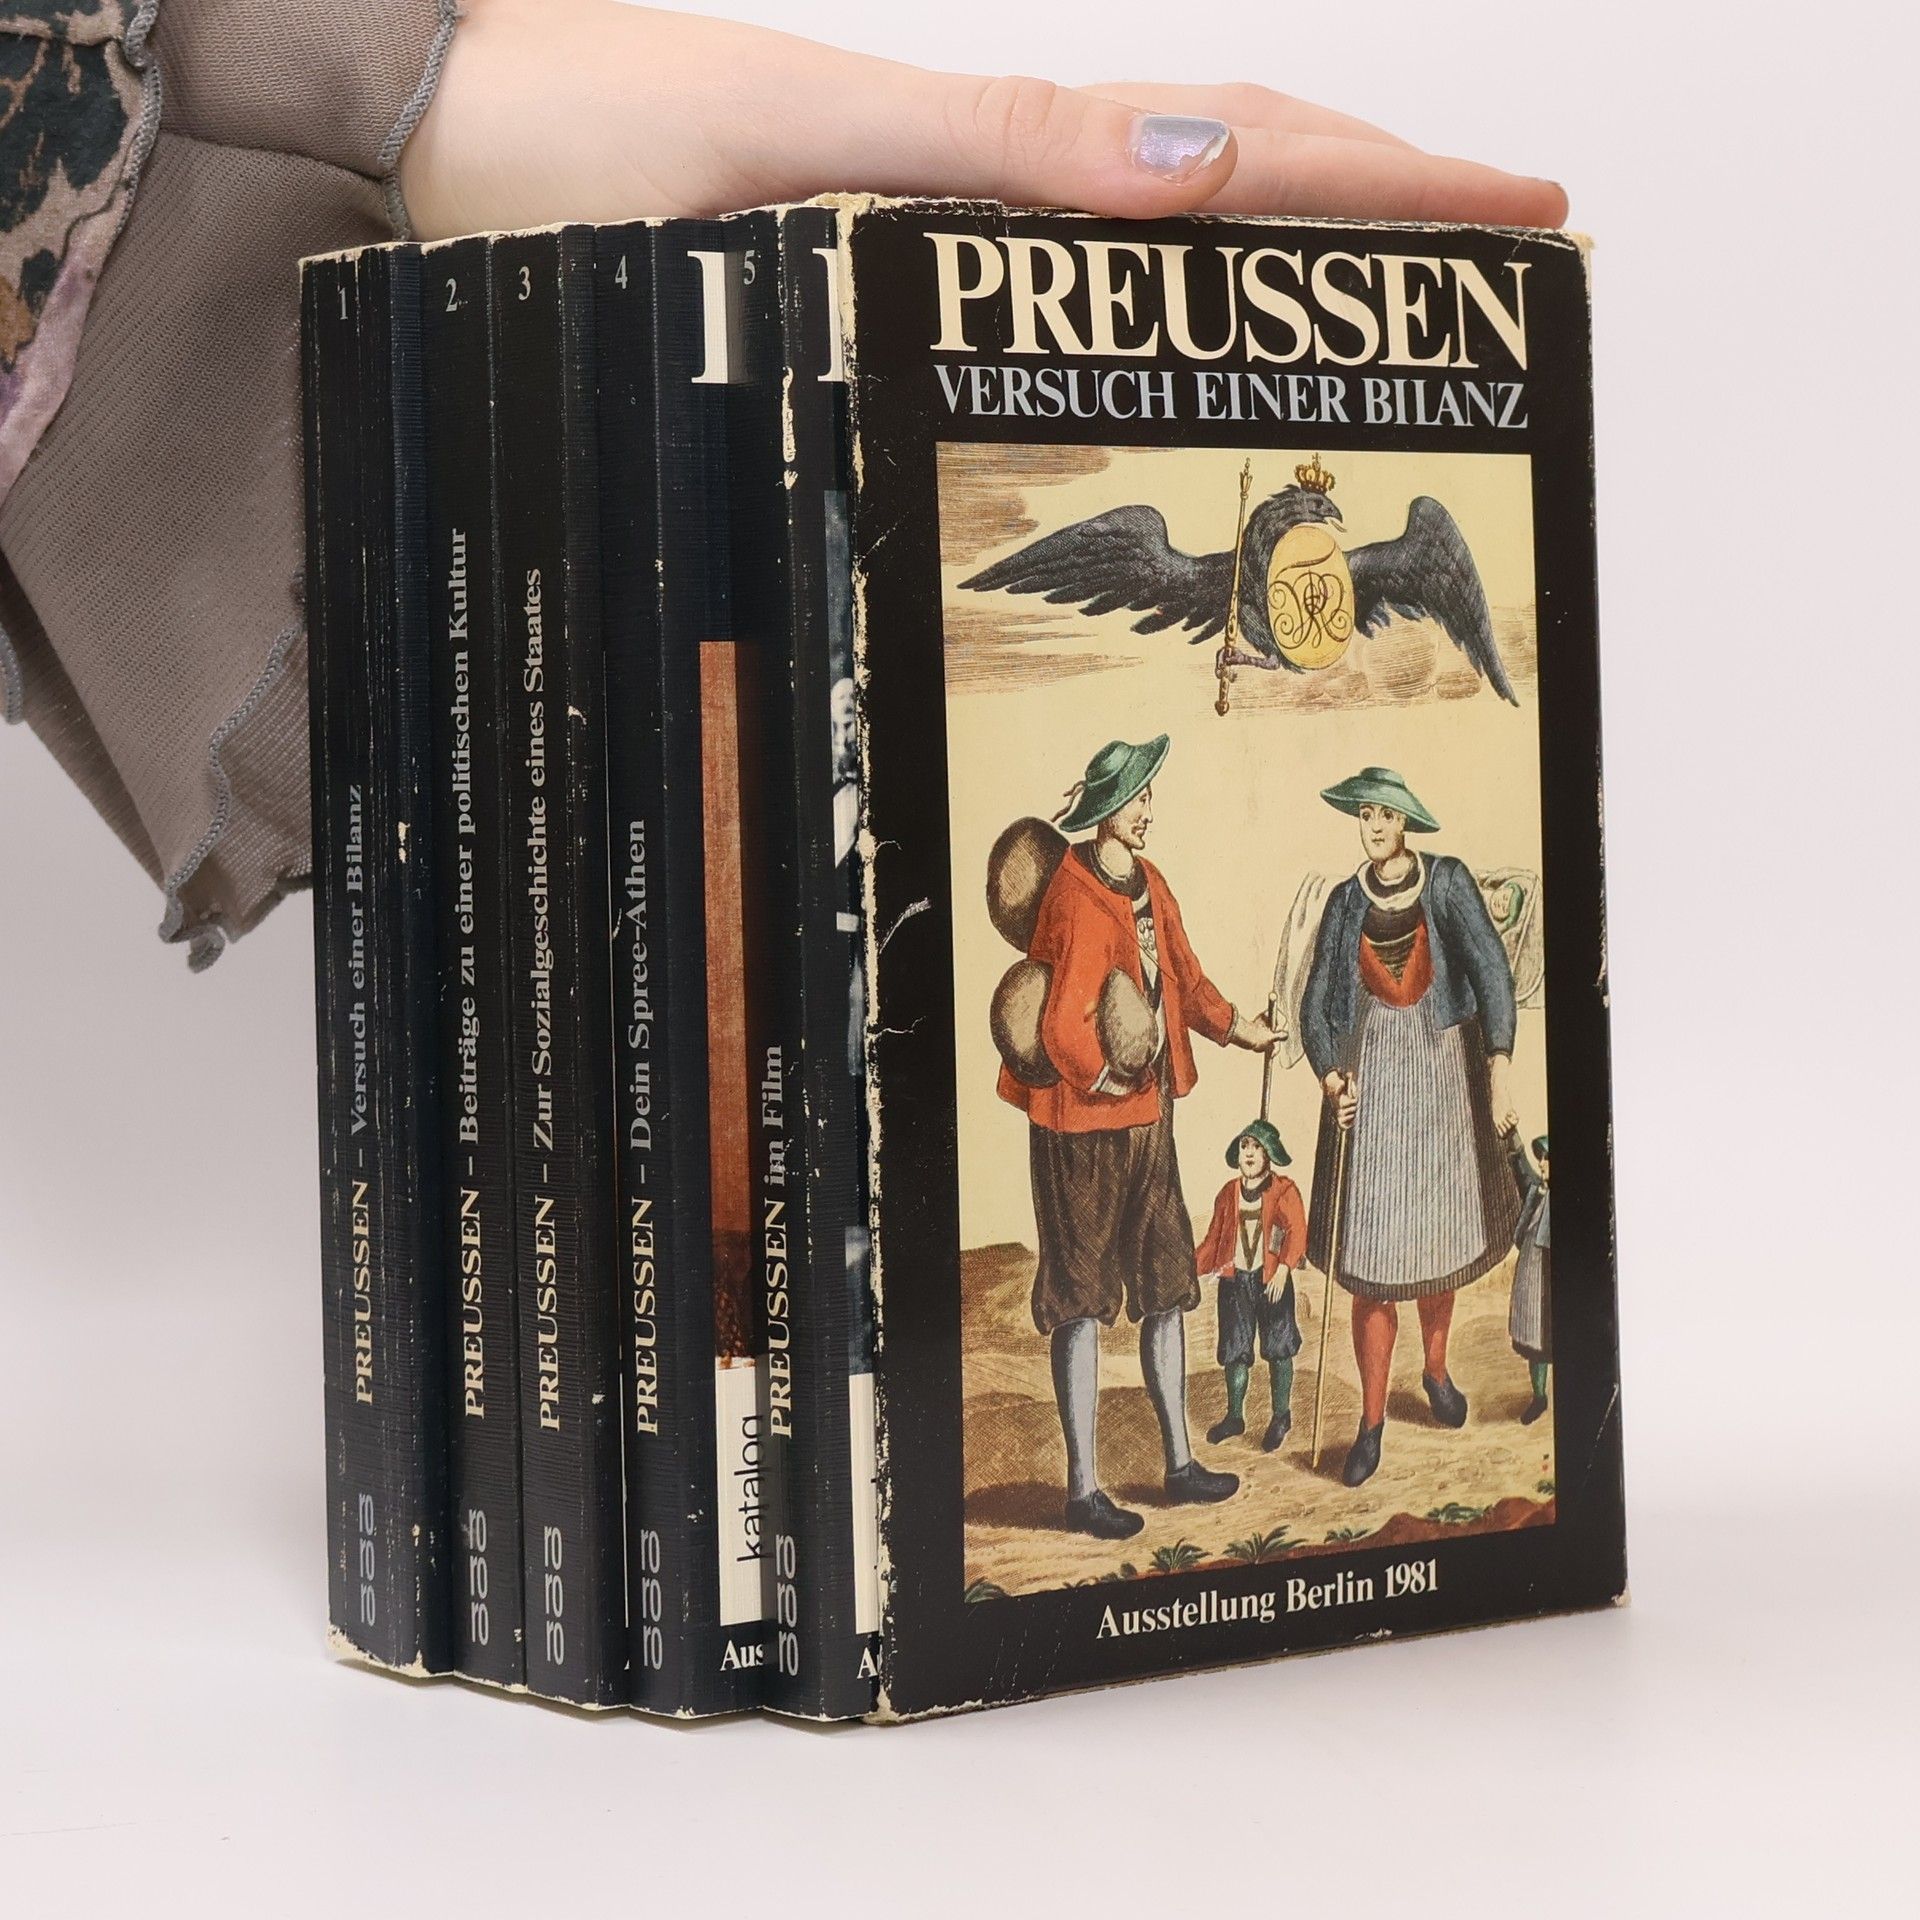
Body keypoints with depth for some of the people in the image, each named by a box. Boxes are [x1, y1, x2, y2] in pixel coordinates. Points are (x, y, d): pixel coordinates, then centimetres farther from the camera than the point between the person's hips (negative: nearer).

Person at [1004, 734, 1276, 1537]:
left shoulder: (1148, 885, 6)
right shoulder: (1078, 902, -23)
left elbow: (1181, 975, 23)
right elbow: (1062, 1029, -30)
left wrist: (1231, 1026, 18)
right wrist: (1105, 1081, -17)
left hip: (1148, 1113, 9)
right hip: (1083, 1125, -9)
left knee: (1166, 1286, 16)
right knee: (1082, 1300, -1)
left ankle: (1179, 1462, 28)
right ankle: (1083, 1490, 6)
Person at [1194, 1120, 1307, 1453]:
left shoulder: (1284, 1191, -4)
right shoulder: (1228, 1193, 9)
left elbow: (1296, 1232, -14)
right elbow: (1214, 1238, 12)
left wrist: (1283, 1270, -26)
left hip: (1271, 1280, -4)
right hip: (1234, 1279, 4)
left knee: (1277, 1349, 4)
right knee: (1235, 1350, 9)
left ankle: (1280, 1417, 18)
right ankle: (1234, 1416, 22)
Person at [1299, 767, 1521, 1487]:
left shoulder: (1447, 882, -2)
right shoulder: (1346, 901, 4)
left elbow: (1493, 972, -8)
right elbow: (1316, 1002, 4)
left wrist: (1499, 1067, -17)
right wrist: (1329, 1073, -13)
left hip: (1442, 1064, 0)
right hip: (1371, 1073, 1)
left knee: (1439, 1235, 10)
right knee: (1371, 1253, -4)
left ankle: (1435, 1368, 36)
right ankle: (1371, 1423, 0)